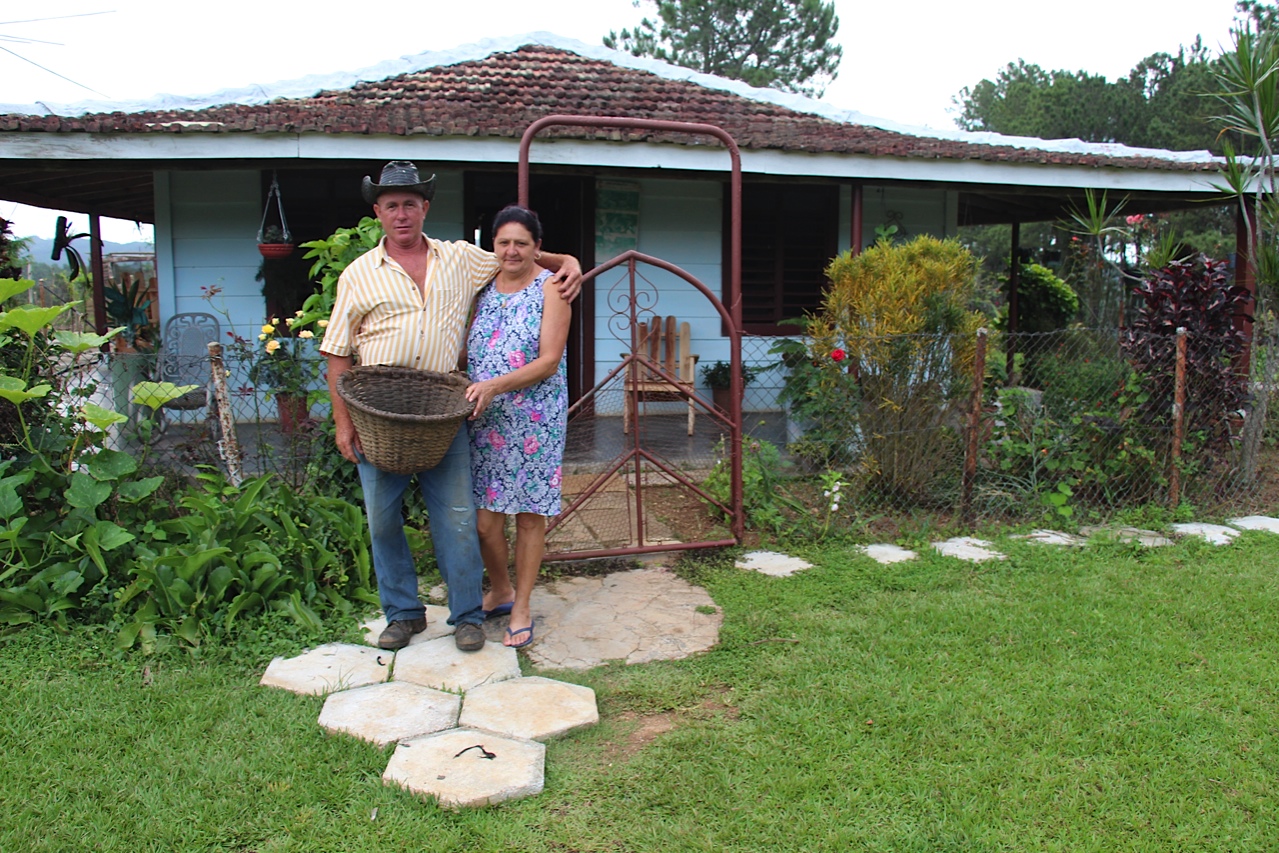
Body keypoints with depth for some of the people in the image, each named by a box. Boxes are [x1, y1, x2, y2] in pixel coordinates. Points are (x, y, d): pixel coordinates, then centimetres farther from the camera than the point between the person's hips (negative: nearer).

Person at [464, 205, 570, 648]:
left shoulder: (550, 288, -4)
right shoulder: (483, 287, 10)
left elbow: (549, 361, -12)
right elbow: (468, 348, 17)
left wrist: (494, 385, -23)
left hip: (534, 417, -4)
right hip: (483, 418, 4)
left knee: (529, 512, 4)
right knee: (484, 515, 5)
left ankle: (521, 608, 19)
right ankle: (500, 590, 30)